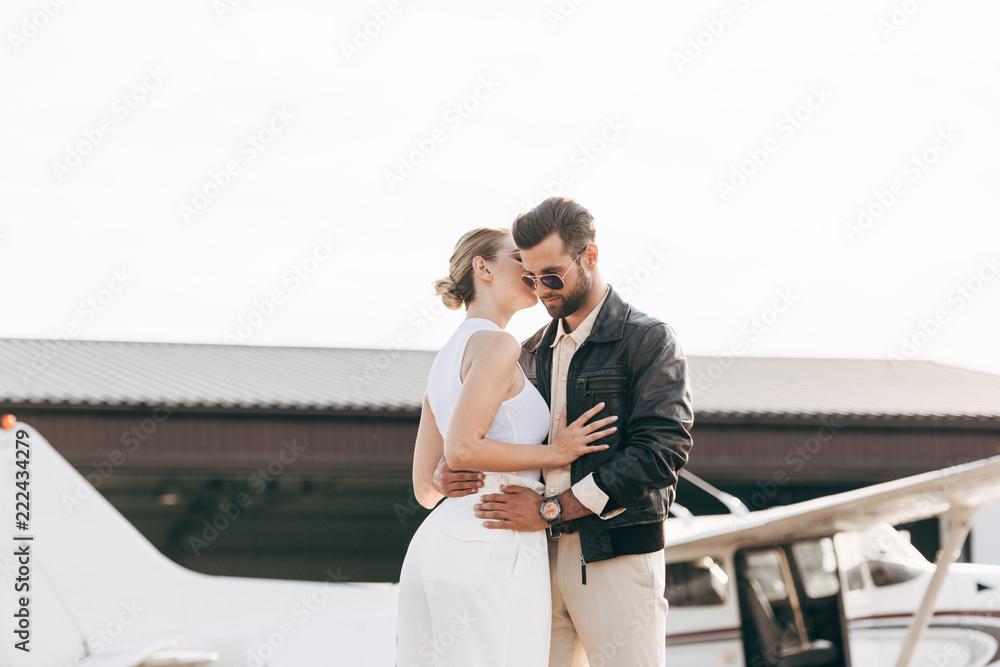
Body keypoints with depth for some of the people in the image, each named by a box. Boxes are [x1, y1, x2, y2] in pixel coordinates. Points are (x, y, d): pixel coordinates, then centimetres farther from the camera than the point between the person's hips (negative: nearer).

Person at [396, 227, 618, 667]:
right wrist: (553, 453, -6)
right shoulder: (496, 345, -6)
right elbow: (461, 449, -16)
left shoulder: (447, 358, 21)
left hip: (434, 543, 9)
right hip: (491, 550, -9)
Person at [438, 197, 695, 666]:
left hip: (615, 557, -6)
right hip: (539, 556, 6)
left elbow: (661, 451, -14)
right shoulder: (533, 352, 17)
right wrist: (450, 468, -1)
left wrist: (551, 509, -16)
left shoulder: (648, 340, -3)